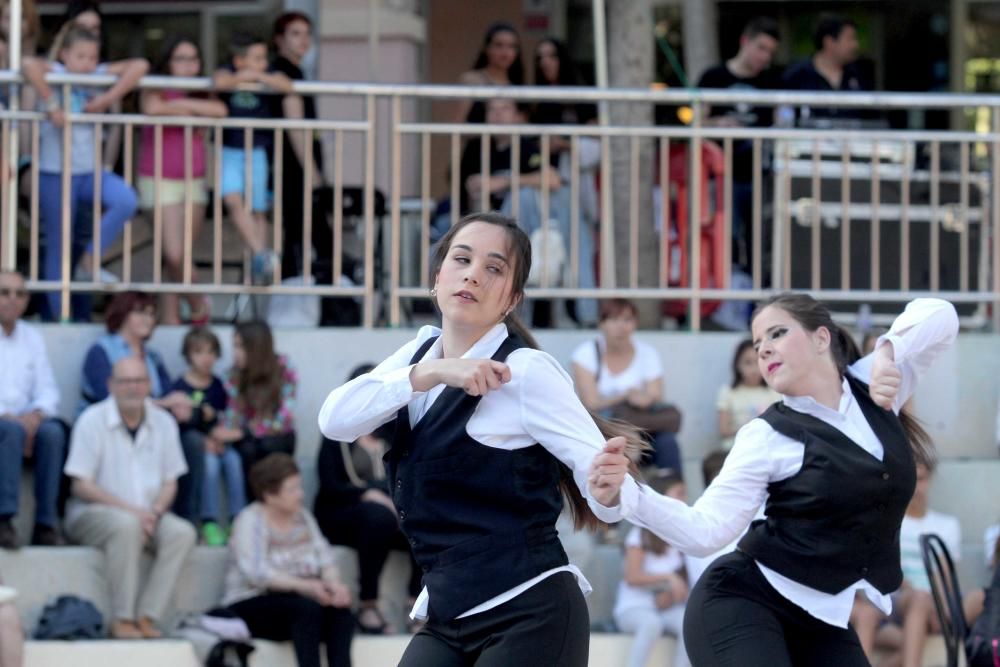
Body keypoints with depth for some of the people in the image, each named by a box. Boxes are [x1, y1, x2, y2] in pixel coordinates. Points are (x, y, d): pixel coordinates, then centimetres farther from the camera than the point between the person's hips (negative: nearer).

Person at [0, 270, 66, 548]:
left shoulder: (32, 337, 17)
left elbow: (48, 390, 10)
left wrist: (36, 414, -13)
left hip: (25, 419, 4)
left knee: (53, 431, -28)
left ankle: (46, 523, -29)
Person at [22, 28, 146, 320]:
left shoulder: (98, 76, 4)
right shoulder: (56, 74, -7)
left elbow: (139, 65, -5)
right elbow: (29, 65, -30)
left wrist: (108, 99, -13)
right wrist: (52, 107, -28)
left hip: (91, 172, 4)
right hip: (55, 175, -4)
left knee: (125, 200, -24)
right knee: (59, 249, 3)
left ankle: (88, 262, -8)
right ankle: (60, 316, 13)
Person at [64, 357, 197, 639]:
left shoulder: (163, 422, 7)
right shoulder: (92, 420, -6)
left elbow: (170, 482, 11)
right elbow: (82, 486, -9)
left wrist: (155, 512, -12)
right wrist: (130, 509, -18)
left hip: (147, 515, 5)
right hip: (92, 513, -5)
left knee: (182, 532, -25)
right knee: (127, 525, -37)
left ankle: (146, 617, -26)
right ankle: (122, 619, -32)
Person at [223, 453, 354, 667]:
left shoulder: (303, 517, 13)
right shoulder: (250, 520, -7)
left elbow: (324, 558, 5)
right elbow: (256, 573, -20)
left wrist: (334, 583, -18)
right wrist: (304, 585, -31)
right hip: (251, 605, -6)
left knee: (340, 609, -24)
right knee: (307, 607, -34)